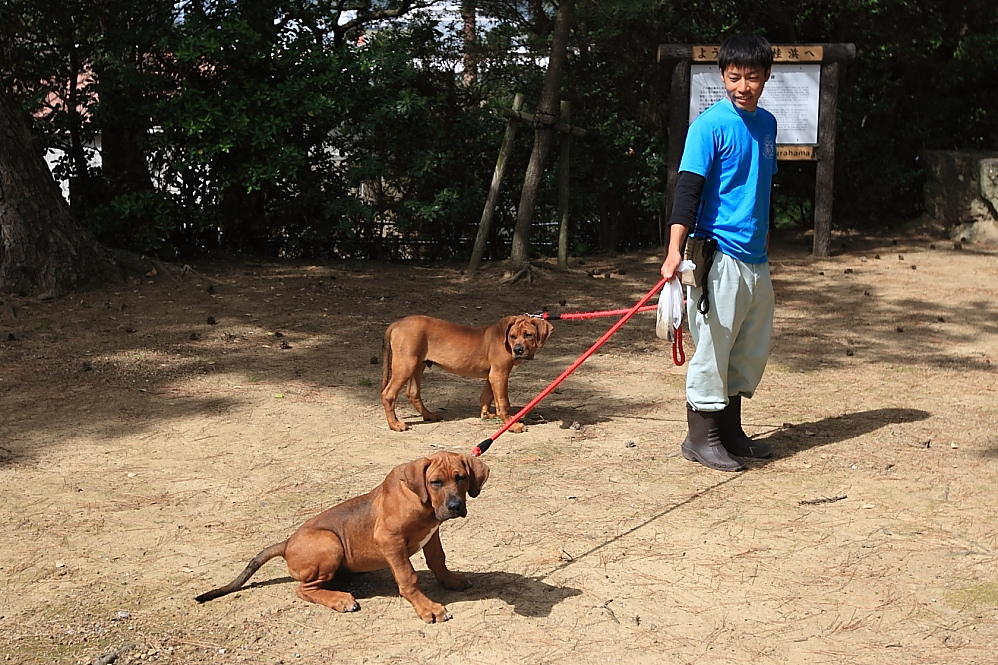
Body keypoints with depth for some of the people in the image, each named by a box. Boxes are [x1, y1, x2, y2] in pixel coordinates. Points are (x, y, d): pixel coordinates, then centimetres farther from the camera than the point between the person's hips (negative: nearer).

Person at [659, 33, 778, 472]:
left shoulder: (767, 123, 12)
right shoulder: (710, 124, -10)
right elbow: (688, 187, -16)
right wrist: (675, 248, -26)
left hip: (755, 257, 8)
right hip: (720, 256, -8)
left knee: (752, 349, 13)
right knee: (713, 345, -3)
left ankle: (730, 431, 26)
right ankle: (701, 438, 9)